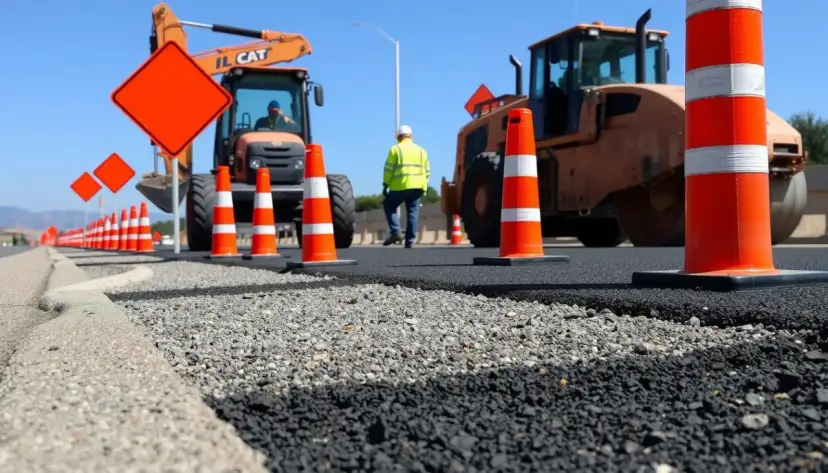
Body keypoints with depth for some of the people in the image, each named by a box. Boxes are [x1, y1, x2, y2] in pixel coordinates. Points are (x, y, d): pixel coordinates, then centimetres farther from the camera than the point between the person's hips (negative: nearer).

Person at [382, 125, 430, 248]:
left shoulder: (395, 149, 2)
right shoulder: (421, 150, 16)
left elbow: (388, 169, -4)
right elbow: (427, 171, 13)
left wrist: (385, 185, 1)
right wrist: (424, 188, 17)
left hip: (400, 186, -4)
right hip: (417, 187, 4)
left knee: (389, 206, 14)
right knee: (413, 213, 7)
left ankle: (395, 232, -3)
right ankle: (410, 241, 3)